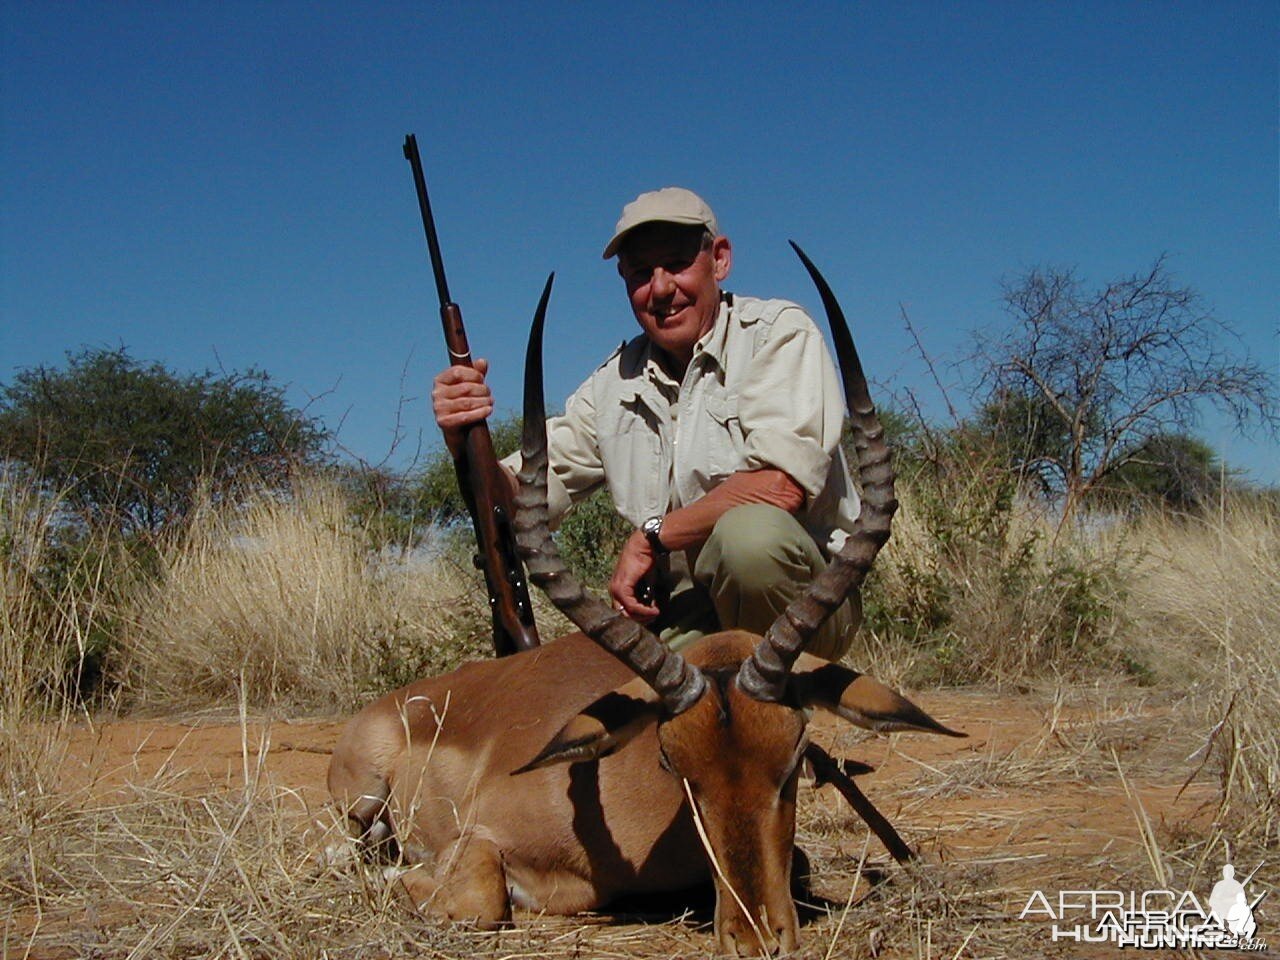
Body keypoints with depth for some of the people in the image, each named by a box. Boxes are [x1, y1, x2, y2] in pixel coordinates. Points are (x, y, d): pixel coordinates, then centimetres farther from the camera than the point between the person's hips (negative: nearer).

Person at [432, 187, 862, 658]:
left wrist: (650, 537, -14)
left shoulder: (777, 332, -6)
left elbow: (781, 485, -22)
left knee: (749, 531, -37)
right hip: (682, 624, 4)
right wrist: (464, 440, -12)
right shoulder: (614, 383, 10)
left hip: (801, 600, -4)